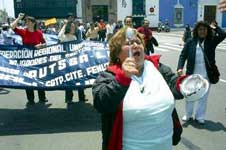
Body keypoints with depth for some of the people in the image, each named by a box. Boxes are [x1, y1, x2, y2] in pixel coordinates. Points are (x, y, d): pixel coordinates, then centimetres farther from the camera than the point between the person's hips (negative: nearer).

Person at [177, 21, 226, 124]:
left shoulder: (211, 41, 0)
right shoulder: (191, 42, -1)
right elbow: (183, 55, -2)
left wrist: (214, 28, -4)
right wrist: (180, 68, -15)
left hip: (206, 75, 0)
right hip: (192, 74, 0)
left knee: (203, 97, 9)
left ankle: (200, 117, 25)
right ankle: (188, 115, 33)